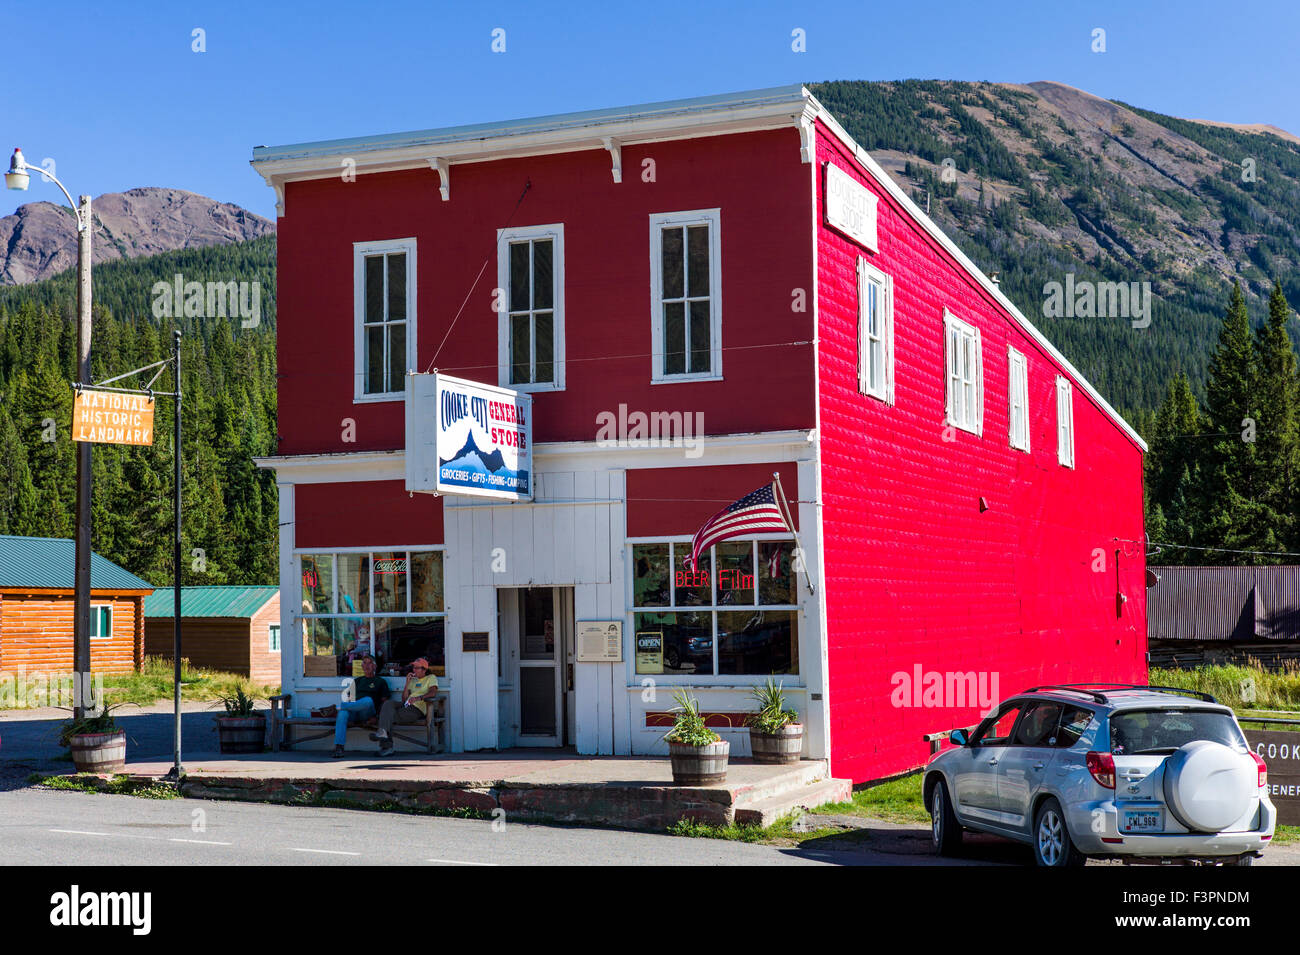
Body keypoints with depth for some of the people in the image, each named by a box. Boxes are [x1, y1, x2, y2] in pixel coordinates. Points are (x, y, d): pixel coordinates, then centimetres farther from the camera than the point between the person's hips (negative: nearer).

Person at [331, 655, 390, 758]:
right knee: (343, 713, -34)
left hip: (368, 712, -3)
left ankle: (341, 705, -24)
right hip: (354, 712, 3)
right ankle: (338, 747, -43)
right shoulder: (357, 681, 30)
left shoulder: (380, 681, 17)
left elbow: (384, 702, 8)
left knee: (368, 700, -39)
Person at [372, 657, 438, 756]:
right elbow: (404, 699, 19)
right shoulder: (413, 680, 29)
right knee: (389, 703, -23)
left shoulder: (431, 678, 10)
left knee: (390, 715, -25)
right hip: (406, 706, 6)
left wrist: (418, 698, -25)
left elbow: (433, 693, -10)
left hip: (418, 709, -6)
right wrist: (407, 683, 7)